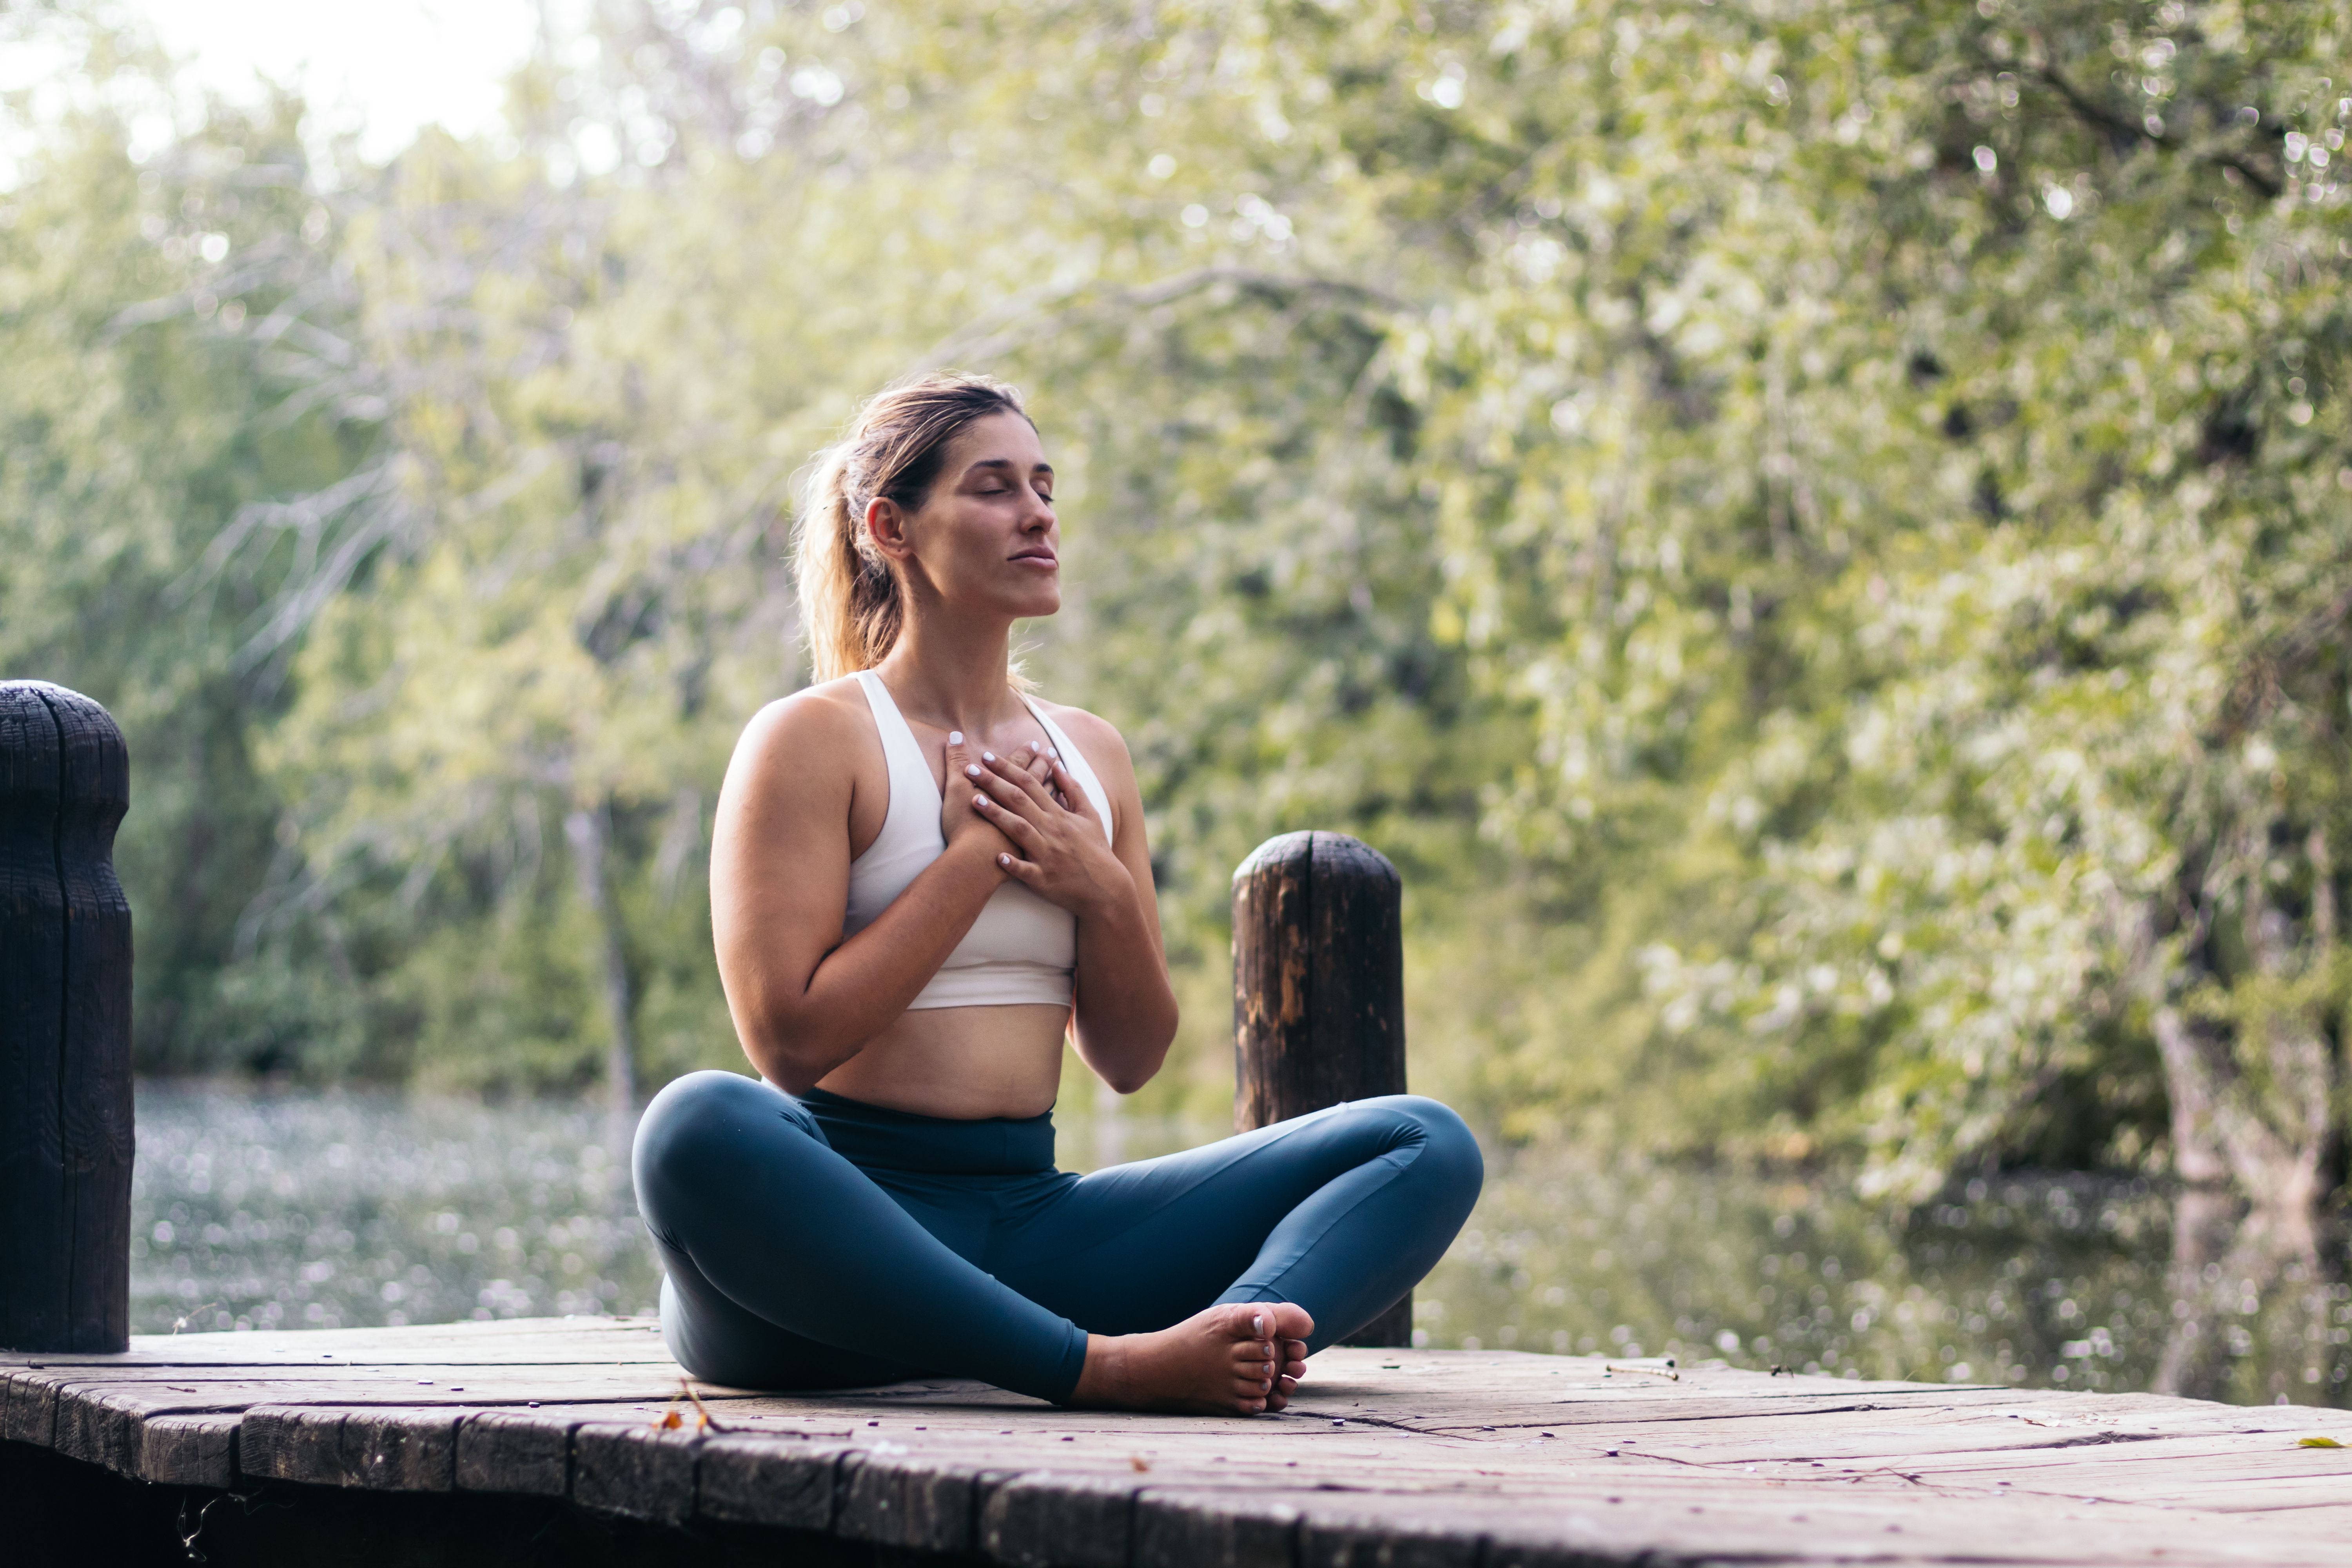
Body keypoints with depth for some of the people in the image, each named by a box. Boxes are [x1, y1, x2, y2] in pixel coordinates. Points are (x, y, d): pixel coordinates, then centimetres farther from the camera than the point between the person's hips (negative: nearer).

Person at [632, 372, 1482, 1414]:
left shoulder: (1089, 756, 17)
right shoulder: (812, 740, -1)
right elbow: (790, 1038, -12)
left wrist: (1104, 890, -1)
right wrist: (972, 856, -8)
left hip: (1030, 1214, 6)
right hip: (844, 1227, -5)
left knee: (1427, 1146, -8)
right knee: (696, 1127, -41)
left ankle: (1222, 1341, -42)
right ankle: (1110, 1369, -42)